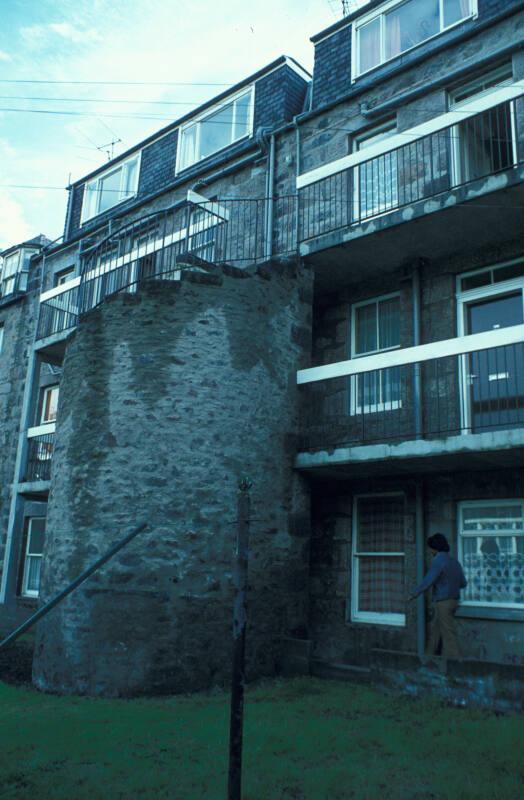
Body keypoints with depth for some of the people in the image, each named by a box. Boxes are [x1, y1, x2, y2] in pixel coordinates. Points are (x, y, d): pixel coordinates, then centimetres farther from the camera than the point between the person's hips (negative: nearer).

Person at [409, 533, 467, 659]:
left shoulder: (438, 560, -15)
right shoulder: (454, 561, 10)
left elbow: (427, 581, -19)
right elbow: (463, 583, 15)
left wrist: (413, 594, -9)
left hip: (443, 602, -8)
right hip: (453, 600, 9)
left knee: (448, 634, -3)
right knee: (436, 631, 16)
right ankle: (429, 657, 23)